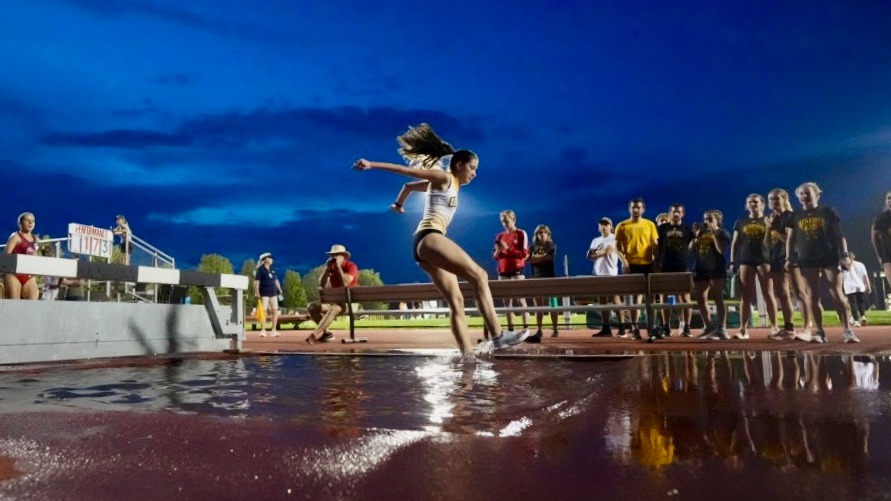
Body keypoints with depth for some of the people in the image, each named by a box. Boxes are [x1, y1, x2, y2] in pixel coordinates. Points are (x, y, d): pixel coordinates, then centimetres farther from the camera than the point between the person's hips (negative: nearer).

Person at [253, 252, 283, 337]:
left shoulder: (272, 269, 16)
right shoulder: (260, 269, -3)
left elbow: (276, 280, 22)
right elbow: (256, 281, -9)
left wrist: (280, 290, 17)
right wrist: (257, 292, -17)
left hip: (273, 293, 6)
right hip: (264, 293, -6)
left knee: (275, 310, 3)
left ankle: (274, 330, 10)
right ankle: (263, 330, -2)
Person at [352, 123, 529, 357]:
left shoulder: (451, 185, 28)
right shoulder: (443, 177, 3)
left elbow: (409, 185, 39)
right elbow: (405, 170, -1)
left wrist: (398, 204, 55)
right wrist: (371, 164, -4)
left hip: (425, 247, 10)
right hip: (429, 238, -10)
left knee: (456, 302, 1)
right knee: (479, 276, -21)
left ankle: (467, 355, -4)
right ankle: (497, 335, -28)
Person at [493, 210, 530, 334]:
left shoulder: (521, 234, 1)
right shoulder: (500, 236, 16)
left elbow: (524, 254, -7)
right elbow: (495, 257, 15)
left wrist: (508, 248, -15)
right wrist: (498, 251, -8)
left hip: (517, 269, -5)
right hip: (503, 271, 5)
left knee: (520, 299, -13)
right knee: (507, 301, 2)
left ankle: (526, 329, -17)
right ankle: (510, 329, 2)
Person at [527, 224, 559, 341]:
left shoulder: (551, 245, 3)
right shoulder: (533, 247, 13)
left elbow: (547, 256, -12)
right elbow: (530, 259, -2)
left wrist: (536, 257, -3)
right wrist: (543, 257, -11)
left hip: (549, 277, -3)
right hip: (536, 278, 4)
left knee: (551, 305, -4)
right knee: (538, 306, 3)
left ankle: (555, 329, 1)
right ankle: (539, 330, 5)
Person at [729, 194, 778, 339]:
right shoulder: (740, 222, 14)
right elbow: (734, 243, 13)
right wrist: (732, 262, 7)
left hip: (764, 260, -2)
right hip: (746, 260, 2)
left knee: (768, 294, -3)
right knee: (745, 295, 0)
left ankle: (774, 327, 3)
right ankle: (743, 329, 0)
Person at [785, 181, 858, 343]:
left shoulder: (828, 211, 5)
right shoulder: (795, 216, 10)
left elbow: (839, 235, 3)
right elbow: (790, 239, 10)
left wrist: (844, 255, -6)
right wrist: (789, 257, 0)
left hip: (830, 258, -2)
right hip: (807, 260, 2)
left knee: (838, 294, -8)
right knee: (812, 297, -1)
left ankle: (847, 330, -7)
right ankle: (819, 332, 2)